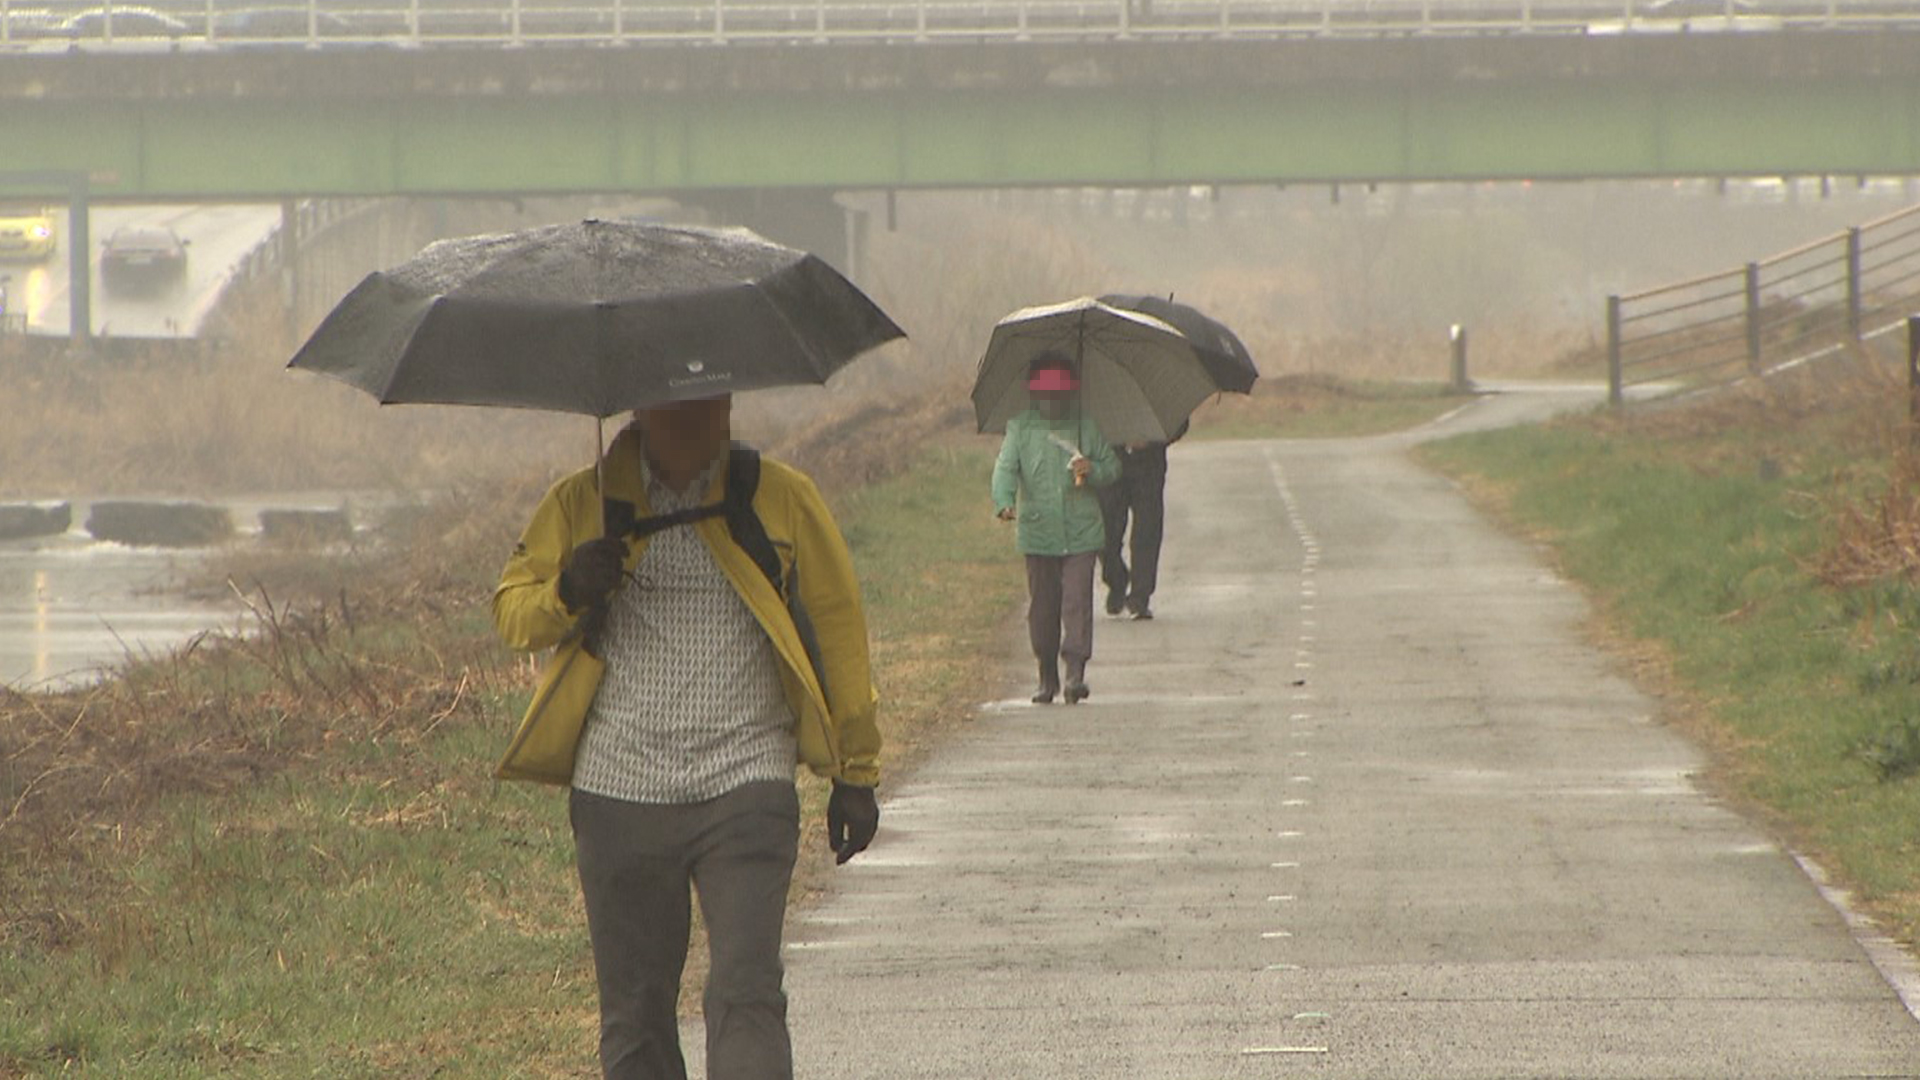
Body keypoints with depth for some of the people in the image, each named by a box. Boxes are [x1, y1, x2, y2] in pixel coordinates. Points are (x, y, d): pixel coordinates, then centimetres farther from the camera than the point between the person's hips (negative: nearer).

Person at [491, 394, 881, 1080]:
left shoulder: (783, 500, 5)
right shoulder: (583, 504, 8)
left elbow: (837, 625, 11)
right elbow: (510, 610, 10)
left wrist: (855, 772, 10)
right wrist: (566, 594, -14)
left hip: (746, 791, -2)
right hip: (618, 792, 2)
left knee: (746, 1000, -14)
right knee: (634, 1015, 6)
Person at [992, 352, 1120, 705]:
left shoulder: (1086, 426, 7)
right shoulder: (1020, 427, 5)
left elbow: (1112, 466, 14)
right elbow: (1005, 467, -5)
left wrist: (1093, 471, -10)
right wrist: (1004, 501, -24)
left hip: (1081, 533, -1)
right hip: (1038, 532, 1)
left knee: (1077, 601, -11)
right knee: (1042, 606, 6)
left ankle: (1076, 672, -13)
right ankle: (1047, 678, 18)